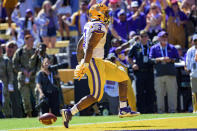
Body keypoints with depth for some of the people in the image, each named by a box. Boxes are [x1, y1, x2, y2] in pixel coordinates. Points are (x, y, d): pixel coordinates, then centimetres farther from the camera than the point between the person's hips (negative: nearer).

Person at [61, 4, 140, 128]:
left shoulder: (90, 25, 14)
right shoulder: (100, 27, -14)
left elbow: (80, 45, 17)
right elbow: (90, 47, -23)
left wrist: (80, 64, 19)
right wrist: (85, 66, -26)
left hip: (100, 62, 10)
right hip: (94, 62, -10)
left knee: (123, 76, 15)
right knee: (96, 96, -12)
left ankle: (123, 109, 14)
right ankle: (69, 112, -14)